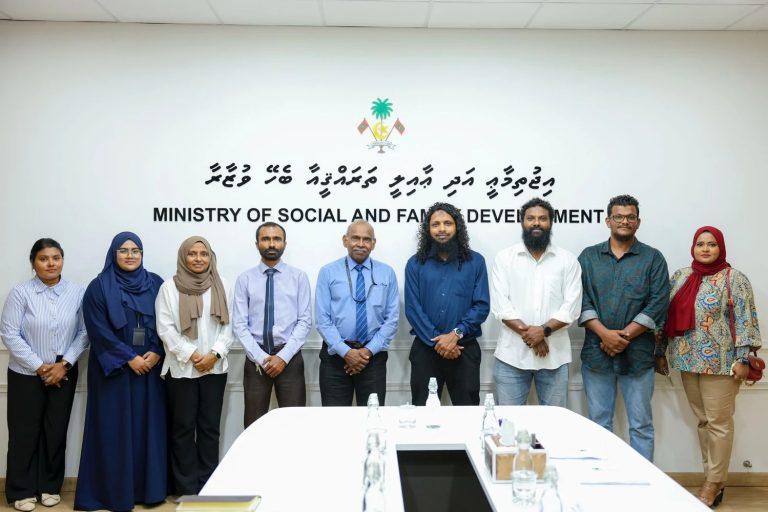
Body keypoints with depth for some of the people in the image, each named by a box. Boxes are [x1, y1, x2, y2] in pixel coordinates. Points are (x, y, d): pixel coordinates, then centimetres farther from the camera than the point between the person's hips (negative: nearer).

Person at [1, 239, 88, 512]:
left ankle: (50, 486, 25)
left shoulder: (77, 293, -3)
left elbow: (84, 333, -2)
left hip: (64, 373, 2)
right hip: (26, 374, -2)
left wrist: (64, 364, -12)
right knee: (25, 432, 6)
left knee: (56, 431, 9)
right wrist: (39, 367, -13)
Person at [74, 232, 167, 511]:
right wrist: (129, 358, -13)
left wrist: (156, 353, -9)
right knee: (115, 428, 3)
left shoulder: (156, 283, 6)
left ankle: (150, 486, 17)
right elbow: (98, 330, -9)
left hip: (151, 367, 3)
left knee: (149, 426, 6)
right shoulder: (99, 287, -2)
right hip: (113, 369, -2)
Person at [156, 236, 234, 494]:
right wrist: (191, 355, -12)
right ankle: (187, 488, 14)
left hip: (215, 367, 2)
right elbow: (165, 329, -6)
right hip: (181, 368, -2)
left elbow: (228, 326, 4)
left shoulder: (221, 287, 7)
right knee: (184, 428, 5)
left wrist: (215, 354, -10)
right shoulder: (169, 287, 0)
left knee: (210, 427, 7)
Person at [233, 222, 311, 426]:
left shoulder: (299, 277, 1)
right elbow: (239, 324, -1)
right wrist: (261, 358, -10)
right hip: (255, 359, 1)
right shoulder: (245, 279, 3)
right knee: (254, 423, 8)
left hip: (290, 358, -1)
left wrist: (283, 356, -12)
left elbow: (305, 321, -3)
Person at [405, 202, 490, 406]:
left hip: (465, 349, 0)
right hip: (425, 348, 0)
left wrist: (456, 334, -15)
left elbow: (482, 305, -3)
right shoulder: (415, 264, 3)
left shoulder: (475, 262, 3)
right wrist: (437, 341, -12)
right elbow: (412, 308, -4)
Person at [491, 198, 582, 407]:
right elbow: (500, 305, -4)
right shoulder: (504, 258, 4)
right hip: (512, 354, -1)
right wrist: (527, 332, -14)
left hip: (554, 355, 1)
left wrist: (544, 330, -16)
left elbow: (572, 307, -2)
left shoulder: (568, 260, 5)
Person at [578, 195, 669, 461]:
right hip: (596, 352, 1)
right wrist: (605, 334, -13)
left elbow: (658, 304, -4)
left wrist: (624, 336, -12)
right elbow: (581, 300, 0)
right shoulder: (589, 257, 8)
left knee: (641, 424, 5)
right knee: (599, 422, 9)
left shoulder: (653, 258, 5)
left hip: (638, 354, -1)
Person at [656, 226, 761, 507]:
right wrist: (661, 352, 10)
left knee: (718, 421, 1)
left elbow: (746, 321, -9)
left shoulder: (734, 279, -5)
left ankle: (713, 483, 12)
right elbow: (667, 316, 11)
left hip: (720, 362, -5)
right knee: (703, 420, 12)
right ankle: (713, 477, 23)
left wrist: (743, 359, -15)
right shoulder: (679, 277, 8)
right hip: (688, 360, 5)